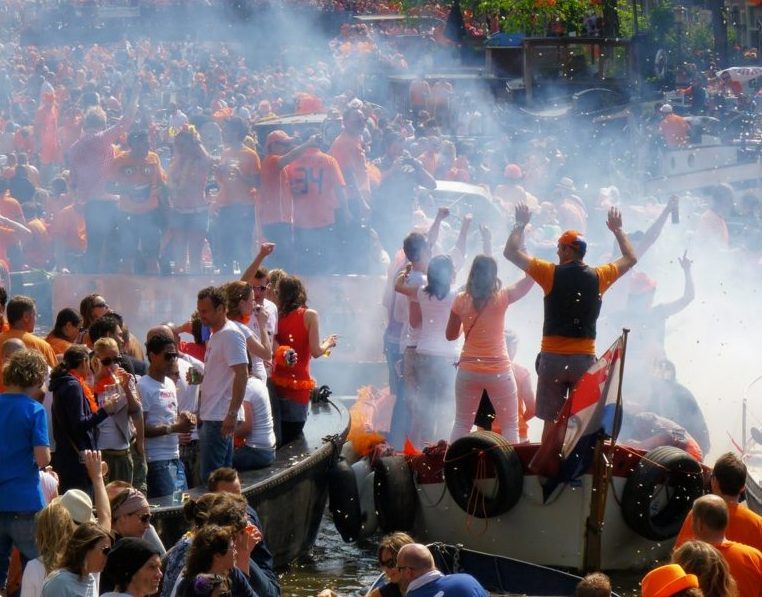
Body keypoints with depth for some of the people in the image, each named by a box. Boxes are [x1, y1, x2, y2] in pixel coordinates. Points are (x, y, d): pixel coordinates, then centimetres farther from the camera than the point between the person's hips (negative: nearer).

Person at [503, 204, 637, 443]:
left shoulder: (551, 274, -5)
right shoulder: (598, 277, 2)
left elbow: (511, 252, 3)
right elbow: (630, 258, 20)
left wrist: (521, 224, 16)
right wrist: (618, 230, 33)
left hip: (553, 358, -2)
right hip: (585, 358, 2)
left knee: (551, 420, 2)